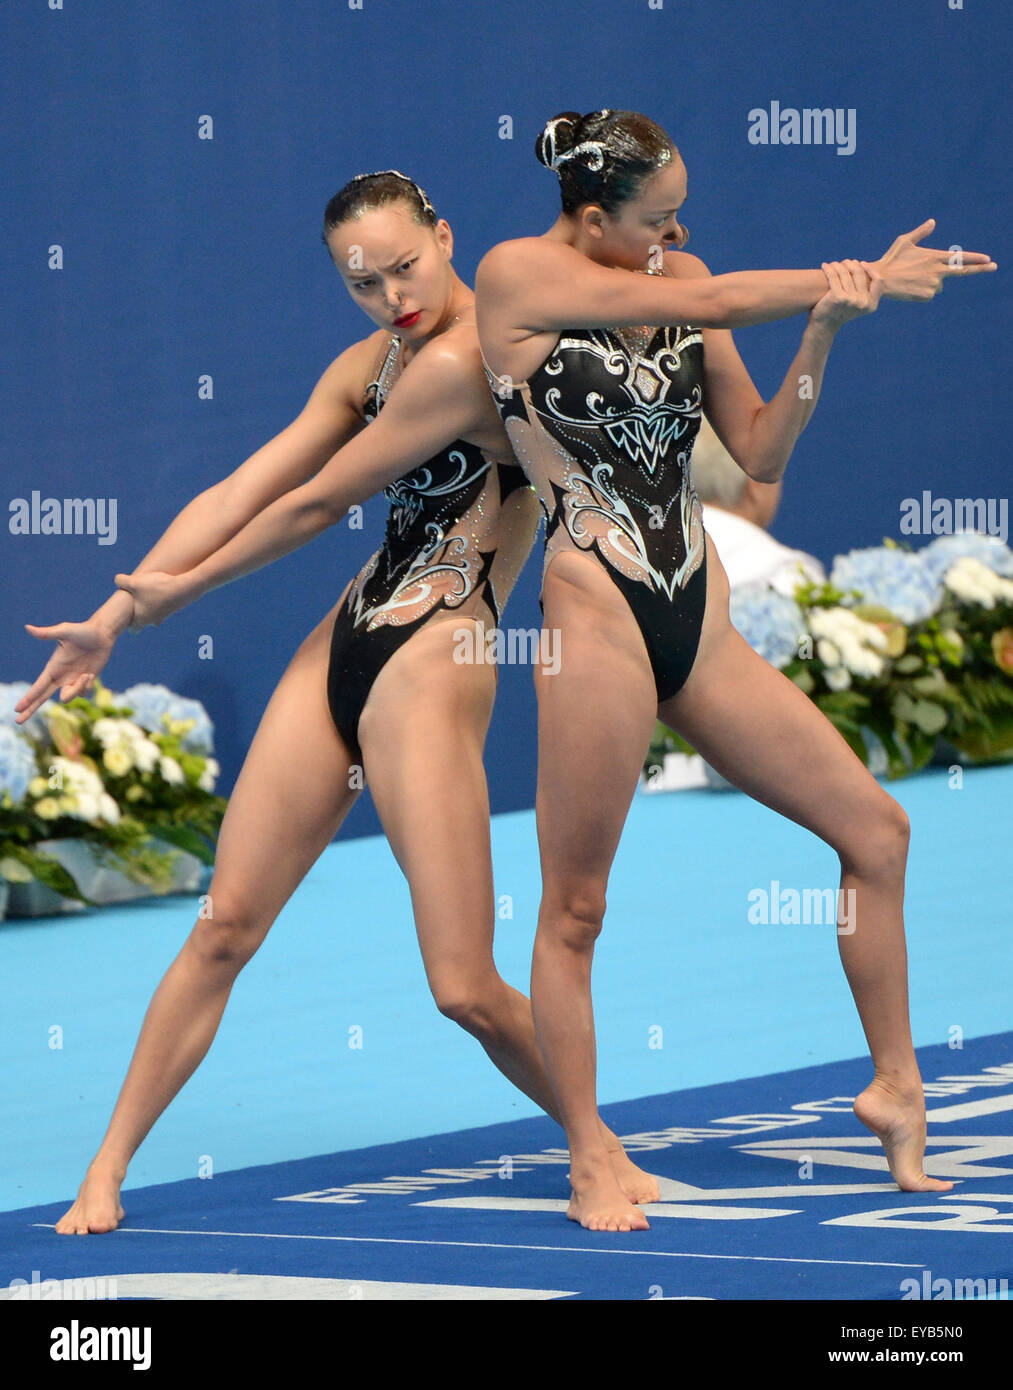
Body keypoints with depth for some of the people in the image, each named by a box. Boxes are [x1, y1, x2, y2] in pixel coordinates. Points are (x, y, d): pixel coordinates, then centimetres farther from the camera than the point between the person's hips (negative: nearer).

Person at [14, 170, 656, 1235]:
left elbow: (315, 503, -10)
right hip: (341, 647, 8)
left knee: (465, 990, -8)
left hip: (431, 666, -8)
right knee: (225, 923, 5)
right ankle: (108, 1167, 13)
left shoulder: (465, 361, -17)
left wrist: (183, 587, 4)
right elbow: (242, 491, 8)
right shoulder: (373, 363, 12)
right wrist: (115, 615, 1)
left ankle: (602, 1153, 15)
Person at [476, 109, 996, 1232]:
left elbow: (759, 453, 9)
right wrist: (861, 279, -11)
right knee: (574, 908, -1)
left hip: (700, 623, 7)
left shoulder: (678, 281, 10)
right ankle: (589, 1166, 11)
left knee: (875, 828, 7)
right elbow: (710, 305, -15)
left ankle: (896, 1090, 20)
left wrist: (821, 332, -4)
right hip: (596, 618, -6)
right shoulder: (518, 276, -8)